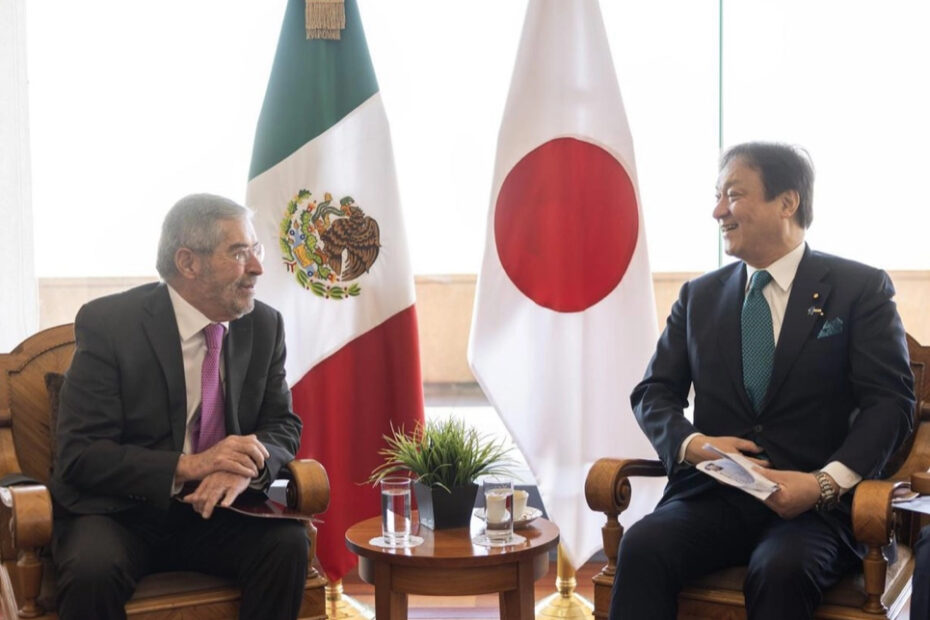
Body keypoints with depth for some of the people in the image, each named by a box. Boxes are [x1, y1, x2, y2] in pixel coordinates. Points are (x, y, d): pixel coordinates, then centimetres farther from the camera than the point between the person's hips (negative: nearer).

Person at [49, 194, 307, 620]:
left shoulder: (264, 325, -1)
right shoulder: (107, 323, -13)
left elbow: (282, 426, 5)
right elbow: (80, 454, -15)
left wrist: (244, 466, -19)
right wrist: (188, 466, -29)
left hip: (215, 507, 4)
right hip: (120, 513, -3)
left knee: (287, 543, -23)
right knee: (93, 569, -33)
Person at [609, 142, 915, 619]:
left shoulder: (860, 288, 3)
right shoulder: (699, 296, 14)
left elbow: (890, 401, -3)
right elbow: (653, 392, 13)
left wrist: (826, 482, -19)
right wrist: (691, 443, -10)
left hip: (815, 506, -2)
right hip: (712, 494, 3)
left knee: (780, 568, -36)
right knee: (643, 545, -28)